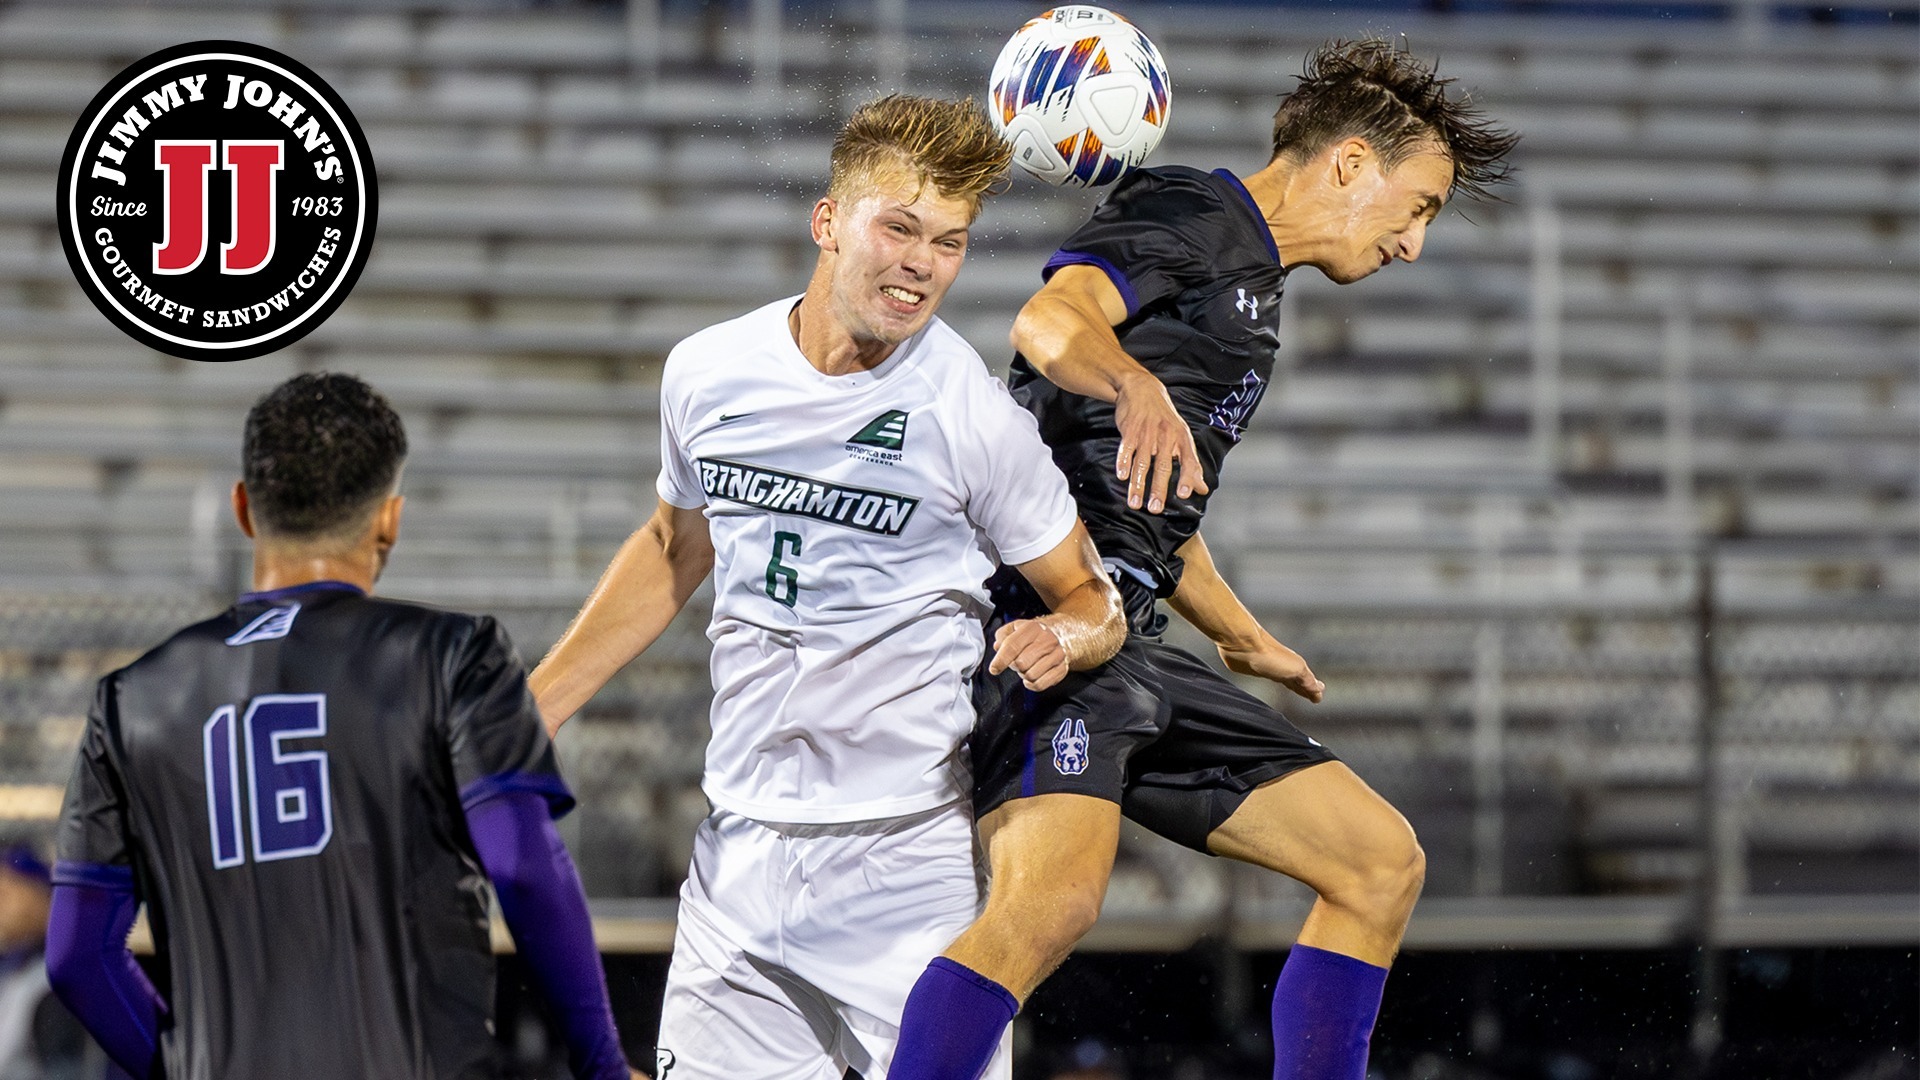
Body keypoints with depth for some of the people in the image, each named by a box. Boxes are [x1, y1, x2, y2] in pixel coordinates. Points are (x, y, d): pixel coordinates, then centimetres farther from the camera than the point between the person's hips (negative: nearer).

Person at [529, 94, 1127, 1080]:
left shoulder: (974, 417, -10)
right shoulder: (706, 373, 1)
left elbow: (1092, 598, 1)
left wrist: (1061, 637, -22)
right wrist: (527, 713, 21)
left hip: (914, 863, -4)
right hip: (742, 848, 4)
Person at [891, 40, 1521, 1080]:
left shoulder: (1249, 286, 26)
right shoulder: (1189, 214, -3)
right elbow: (1050, 319, -25)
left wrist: (1244, 640, 52)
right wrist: (1135, 389, -45)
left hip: (1128, 646, 10)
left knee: (1380, 862, 7)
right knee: (1054, 896, -31)